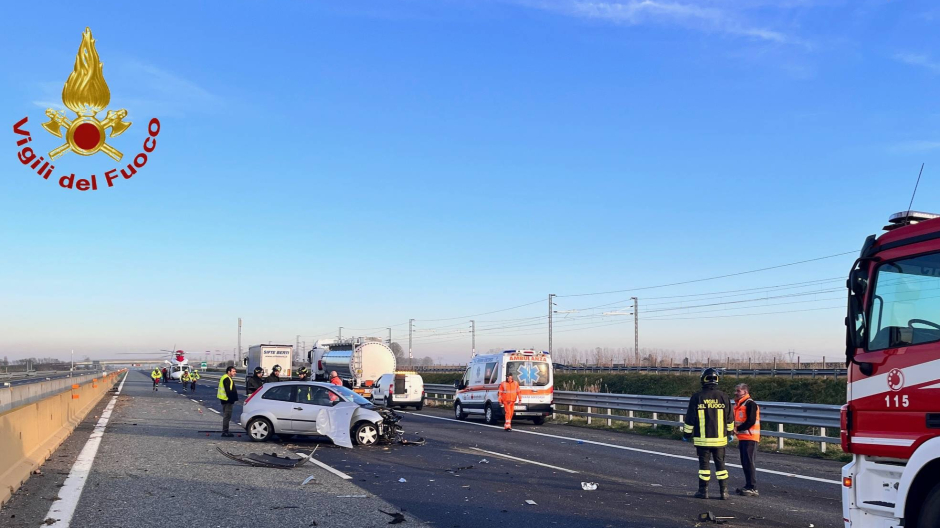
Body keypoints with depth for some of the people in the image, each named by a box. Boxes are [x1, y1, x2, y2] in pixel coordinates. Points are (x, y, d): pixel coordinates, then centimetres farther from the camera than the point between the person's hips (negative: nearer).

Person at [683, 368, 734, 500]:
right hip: (720, 438, 2)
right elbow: (730, 419, 8)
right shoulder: (724, 397, -1)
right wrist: (730, 432, 22)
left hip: (702, 439, -2)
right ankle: (724, 491, 9)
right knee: (720, 463, 9)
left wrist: (686, 434, 9)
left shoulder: (697, 397, -7)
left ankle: (703, 491, 10)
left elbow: (690, 419, -3)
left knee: (704, 463, 6)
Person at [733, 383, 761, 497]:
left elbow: (751, 421, -20)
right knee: (744, 463, 13)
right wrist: (734, 428, 7)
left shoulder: (750, 404, -13)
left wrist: (737, 429, -17)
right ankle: (748, 486, 21)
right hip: (742, 438, 9)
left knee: (749, 463, -8)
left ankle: (753, 488, -5)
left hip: (750, 438, -9)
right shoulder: (738, 404, 17)